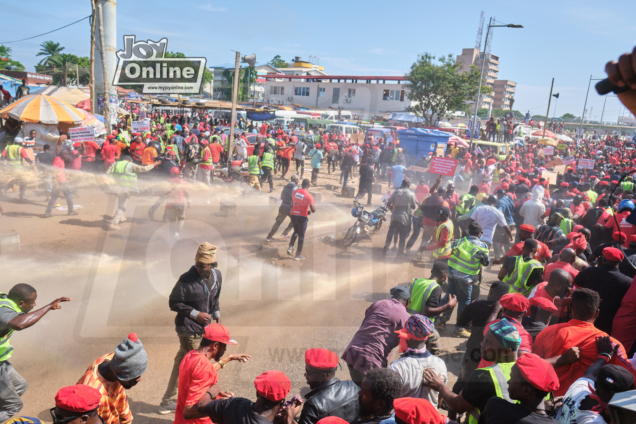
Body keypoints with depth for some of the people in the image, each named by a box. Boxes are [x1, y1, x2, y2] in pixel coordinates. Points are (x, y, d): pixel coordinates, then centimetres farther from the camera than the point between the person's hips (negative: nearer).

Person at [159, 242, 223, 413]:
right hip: (189, 329, -6)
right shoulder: (187, 280, -23)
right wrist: (195, 314, -20)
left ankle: (168, 402, 34)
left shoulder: (217, 276, -5)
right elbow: (173, 303, -14)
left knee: (181, 361, 19)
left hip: (203, 327, 7)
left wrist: (216, 315, 2)